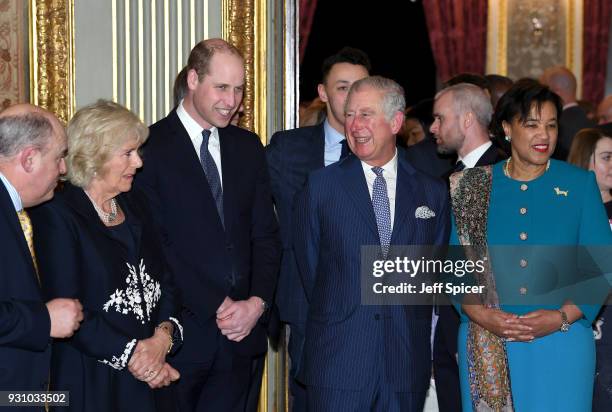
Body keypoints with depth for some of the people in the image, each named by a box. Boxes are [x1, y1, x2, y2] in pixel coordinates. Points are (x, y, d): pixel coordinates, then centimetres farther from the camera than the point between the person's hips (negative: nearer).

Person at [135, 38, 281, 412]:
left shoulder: (248, 147, 13)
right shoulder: (150, 147, -5)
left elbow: (266, 234, 11)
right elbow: (154, 244, -11)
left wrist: (257, 302, -6)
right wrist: (218, 307, -12)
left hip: (239, 334, 5)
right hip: (179, 335, -4)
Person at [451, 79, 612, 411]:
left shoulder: (580, 184, 3)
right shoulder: (472, 187, 5)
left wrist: (563, 317, -13)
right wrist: (479, 313, -12)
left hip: (561, 342, -1)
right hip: (485, 344, 1)